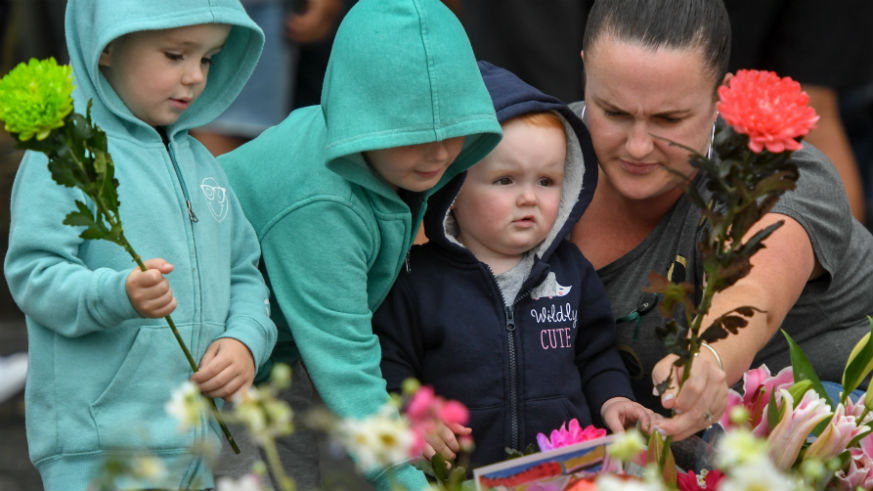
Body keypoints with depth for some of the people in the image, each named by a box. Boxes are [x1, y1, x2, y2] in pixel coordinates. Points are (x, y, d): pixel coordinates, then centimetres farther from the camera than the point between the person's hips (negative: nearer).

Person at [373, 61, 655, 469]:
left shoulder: (571, 270, 15)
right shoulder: (419, 280, 3)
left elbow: (596, 354, 26)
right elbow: (387, 363, 4)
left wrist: (611, 399, 9)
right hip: (462, 475, -3)